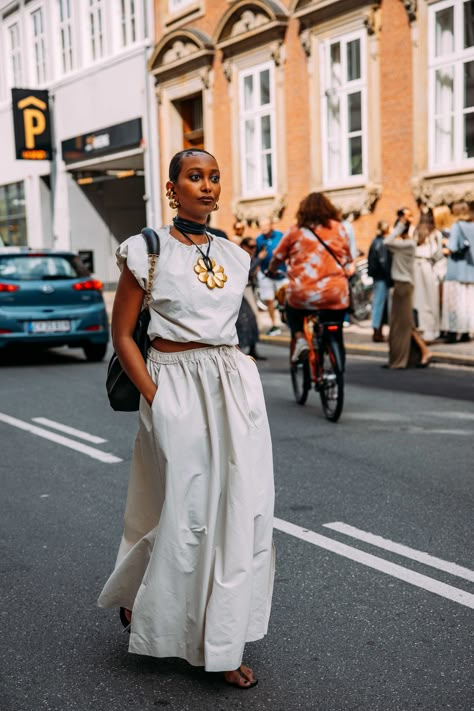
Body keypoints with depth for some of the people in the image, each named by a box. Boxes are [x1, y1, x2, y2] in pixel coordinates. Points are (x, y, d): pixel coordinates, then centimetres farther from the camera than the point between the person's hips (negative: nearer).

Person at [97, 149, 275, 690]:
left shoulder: (233, 257, 12)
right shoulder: (147, 252, -4)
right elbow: (121, 334, -4)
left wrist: (230, 376, 12)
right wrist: (155, 398, -11)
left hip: (236, 385, 5)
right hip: (176, 386, -5)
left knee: (240, 510, 4)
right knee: (184, 513, 1)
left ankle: (222, 645, 18)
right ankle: (138, 602, 31)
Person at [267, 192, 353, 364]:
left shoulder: (295, 231, 3)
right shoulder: (338, 228, 7)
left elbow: (277, 258, 10)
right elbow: (348, 259, 15)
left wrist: (271, 272, 30)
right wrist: (346, 273, 35)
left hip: (303, 295, -1)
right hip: (335, 294, 1)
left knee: (291, 311, 30)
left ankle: (299, 338, 5)